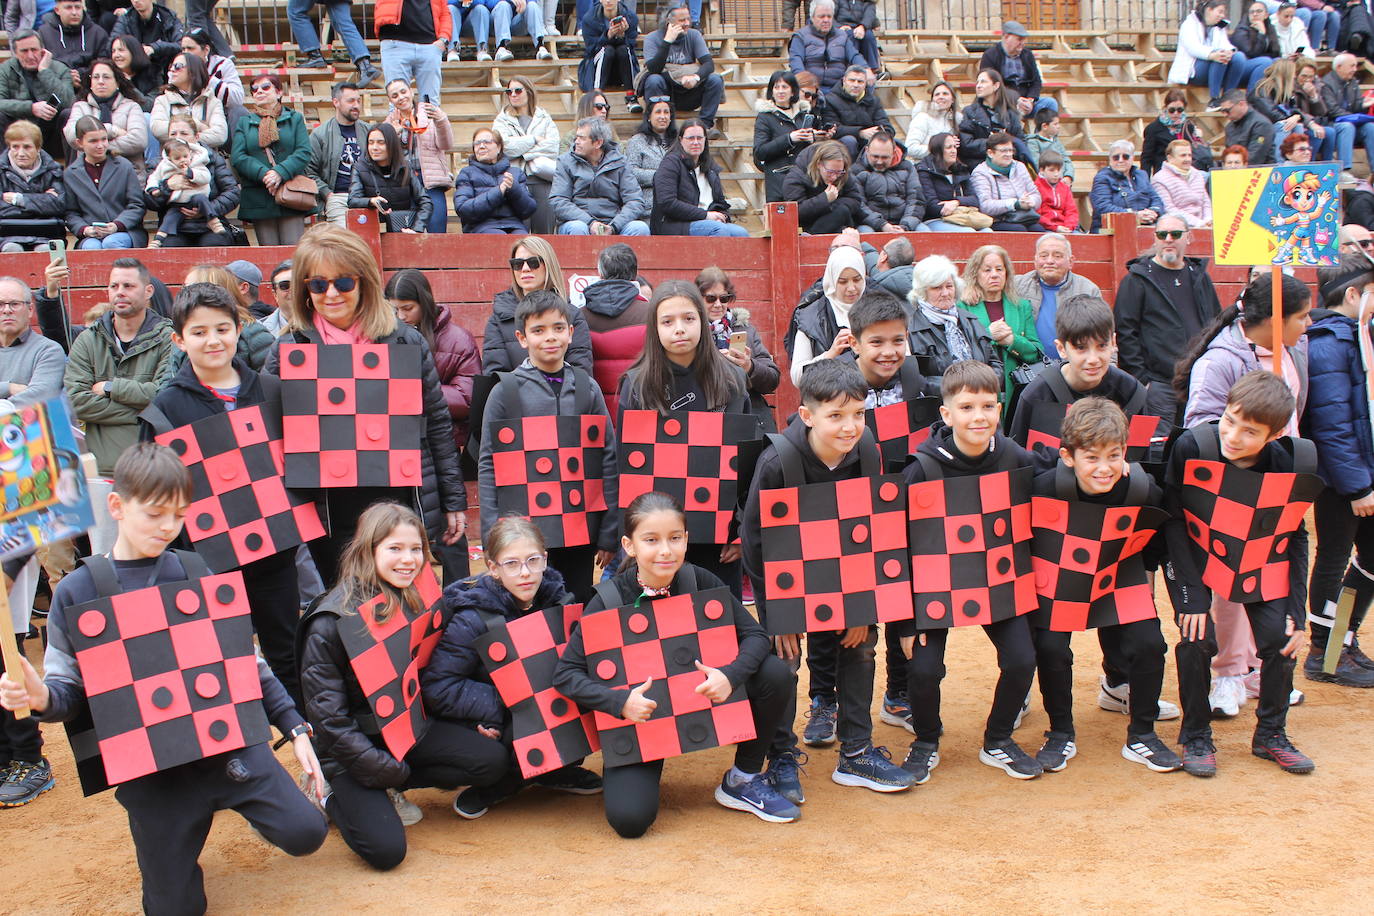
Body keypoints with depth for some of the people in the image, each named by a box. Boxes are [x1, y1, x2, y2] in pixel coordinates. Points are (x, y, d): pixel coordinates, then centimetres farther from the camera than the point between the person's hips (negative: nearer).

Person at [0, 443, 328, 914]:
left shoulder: (197, 574, 3)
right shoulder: (76, 592, -2)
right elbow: (71, 690, 1)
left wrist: (294, 727, 5)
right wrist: (39, 697, -23)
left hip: (228, 740, 1)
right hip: (147, 766, -1)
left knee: (305, 833, -11)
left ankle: (229, 798, 19)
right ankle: (170, 831, 34)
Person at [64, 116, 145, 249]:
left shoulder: (124, 167, 7)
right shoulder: (70, 174, 12)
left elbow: (137, 206, 3)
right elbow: (71, 213, 11)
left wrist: (117, 225, -14)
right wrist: (84, 229, -10)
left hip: (126, 233, -1)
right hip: (90, 236, 1)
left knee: (110, 243, -35)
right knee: (91, 247, -34)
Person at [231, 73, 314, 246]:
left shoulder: (294, 118, 15)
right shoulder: (244, 122, 17)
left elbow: (304, 152, 0)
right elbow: (238, 158, 3)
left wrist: (280, 173, -16)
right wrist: (263, 174, -14)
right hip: (258, 199, 1)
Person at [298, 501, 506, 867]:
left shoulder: (413, 604, 3)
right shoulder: (331, 622, -19)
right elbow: (326, 711, -18)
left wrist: (471, 722, -1)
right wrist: (380, 767, -21)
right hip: (355, 748, -7)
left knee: (492, 760, -11)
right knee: (386, 850, -21)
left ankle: (389, 789, 4)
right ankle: (334, 796, 9)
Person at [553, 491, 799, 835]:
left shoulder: (698, 581, -11)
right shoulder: (609, 600, -17)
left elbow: (754, 635, -9)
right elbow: (566, 673, -16)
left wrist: (730, 674, -29)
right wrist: (620, 701, -31)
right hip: (639, 715, -3)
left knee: (774, 673, -19)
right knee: (630, 819, -24)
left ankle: (744, 780, 2)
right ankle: (631, 772, 15)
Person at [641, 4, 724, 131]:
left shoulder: (694, 35, 2)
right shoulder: (652, 38, -7)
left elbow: (709, 64, -9)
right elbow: (653, 69, -22)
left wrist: (696, 77, -32)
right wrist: (667, 41, -28)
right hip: (664, 92, -3)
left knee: (716, 79, -19)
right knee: (654, 80, -33)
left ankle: (705, 124, -16)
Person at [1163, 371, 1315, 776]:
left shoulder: (1283, 464, -19)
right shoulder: (1191, 447, -27)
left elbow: (1295, 539, -9)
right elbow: (1174, 521, -20)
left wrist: (1297, 610, -15)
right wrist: (1192, 594, -25)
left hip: (1255, 554, 2)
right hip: (1193, 552, -2)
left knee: (1281, 636, -12)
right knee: (1198, 637, -19)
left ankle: (1270, 734, 10)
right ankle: (1196, 736, 3)